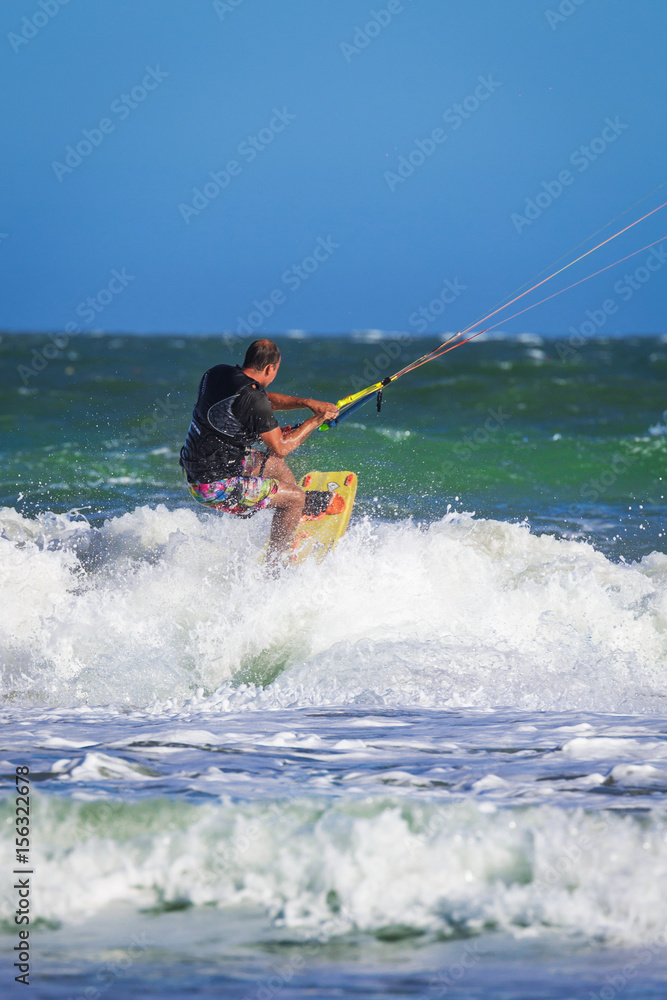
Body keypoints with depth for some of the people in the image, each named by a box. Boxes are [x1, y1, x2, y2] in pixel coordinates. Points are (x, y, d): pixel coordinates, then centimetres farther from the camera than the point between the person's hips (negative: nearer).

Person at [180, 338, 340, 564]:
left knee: (274, 464, 27)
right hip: (214, 487, -9)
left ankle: (306, 505, 53)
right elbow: (280, 448, -15)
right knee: (294, 497, 5)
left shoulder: (217, 373, 1)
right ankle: (271, 567, 16)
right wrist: (315, 421, -4)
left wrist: (307, 403, 6)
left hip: (192, 470, 9)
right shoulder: (252, 400, -25)